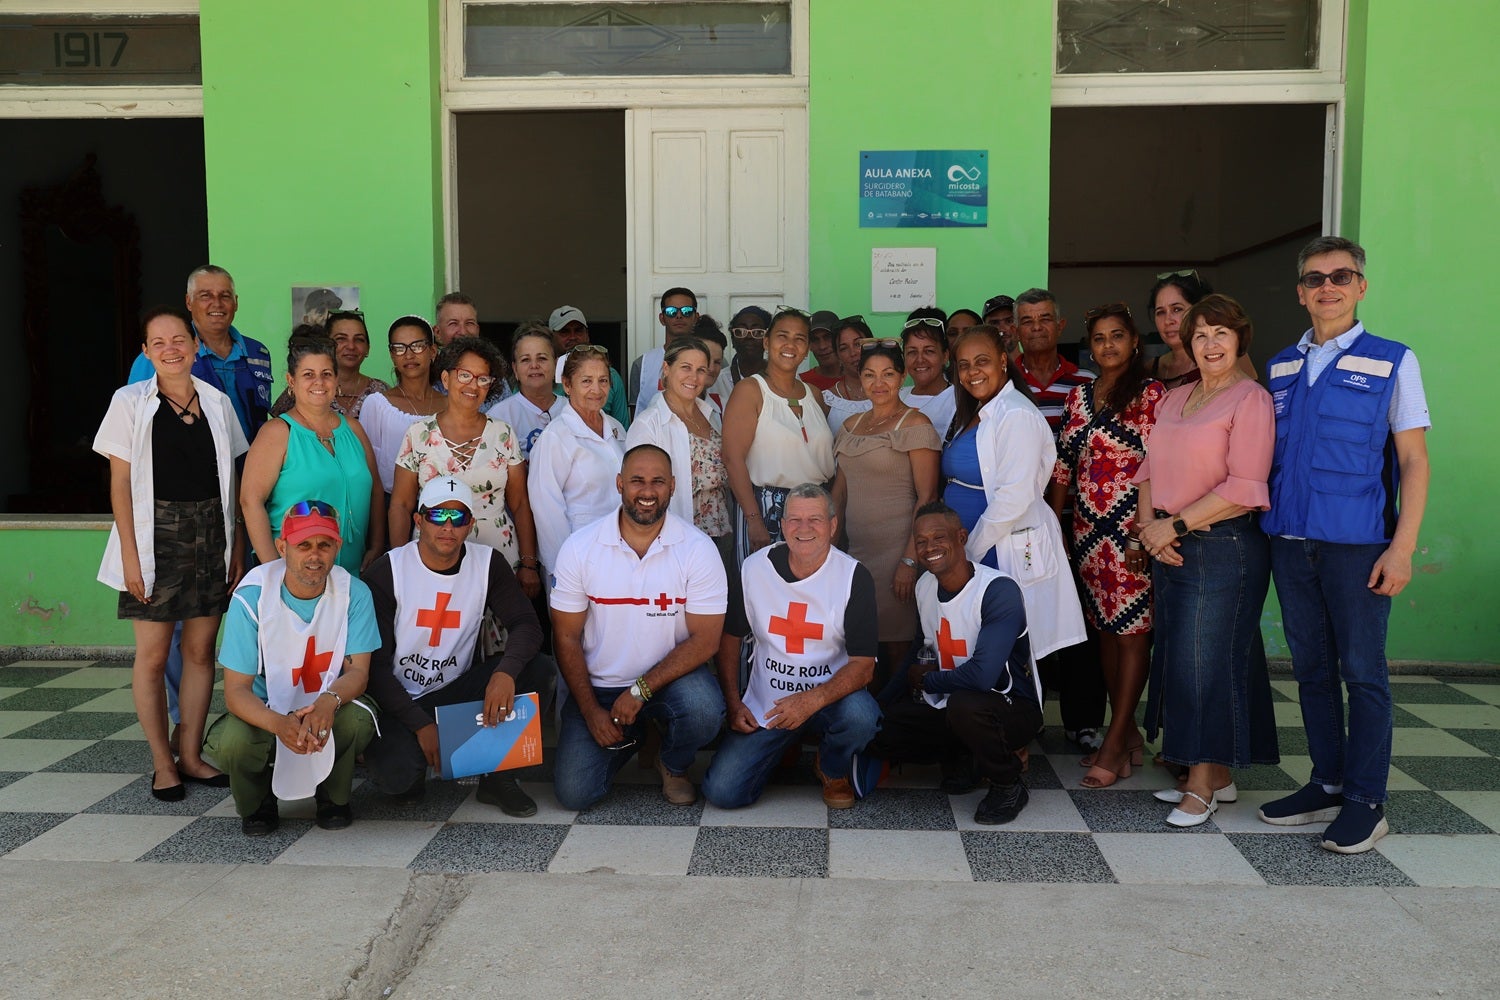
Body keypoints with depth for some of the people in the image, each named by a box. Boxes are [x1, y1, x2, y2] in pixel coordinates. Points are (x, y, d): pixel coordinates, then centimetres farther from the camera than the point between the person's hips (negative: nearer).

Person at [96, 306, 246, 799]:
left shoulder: (217, 402, 7)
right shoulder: (131, 402, 0)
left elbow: (230, 481, 9)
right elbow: (120, 483, -3)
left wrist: (237, 546, 4)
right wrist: (129, 553, -9)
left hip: (211, 536, 3)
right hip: (156, 535, -3)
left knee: (201, 649, 7)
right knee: (152, 655, 1)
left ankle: (191, 755, 19)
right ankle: (162, 764, 13)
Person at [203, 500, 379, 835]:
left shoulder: (354, 593, -15)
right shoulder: (252, 596, -20)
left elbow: (357, 672, -13)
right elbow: (236, 689, -20)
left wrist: (329, 700, -39)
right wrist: (279, 724, -42)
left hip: (328, 709, 1)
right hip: (266, 711, -1)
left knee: (357, 720, -33)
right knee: (232, 742, -33)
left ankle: (334, 796, 2)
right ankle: (258, 801, 5)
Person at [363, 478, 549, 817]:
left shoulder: (488, 564, -2)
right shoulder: (385, 572, -10)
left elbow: (526, 624, -12)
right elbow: (375, 663, -11)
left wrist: (505, 672, -34)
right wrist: (420, 725, -20)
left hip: (458, 692, 3)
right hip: (398, 700, -3)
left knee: (539, 667, -22)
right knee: (396, 776, -33)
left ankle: (498, 775, -7)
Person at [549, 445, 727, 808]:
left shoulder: (698, 549, -11)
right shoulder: (579, 548, -8)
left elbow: (705, 639, -13)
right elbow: (566, 637, -3)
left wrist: (640, 691, -21)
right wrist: (592, 711, -10)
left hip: (671, 678, -1)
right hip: (598, 685, 1)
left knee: (704, 711, -34)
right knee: (574, 793, -11)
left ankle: (673, 766, 4)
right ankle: (628, 735, 23)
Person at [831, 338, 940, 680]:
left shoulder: (915, 424, -6)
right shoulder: (850, 427, 13)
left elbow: (927, 498, -11)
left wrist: (910, 560, -17)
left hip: (897, 550, -6)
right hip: (855, 550, 6)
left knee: (897, 646, -2)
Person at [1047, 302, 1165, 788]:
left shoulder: (1150, 394, -5)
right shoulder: (1079, 396, 12)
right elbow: (1063, 465, 14)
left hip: (1132, 529, -6)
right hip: (1088, 529, 6)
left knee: (1131, 630, -3)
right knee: (1106, 628, 10)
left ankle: (1115, 744, 2)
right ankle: (1127, 731, 22)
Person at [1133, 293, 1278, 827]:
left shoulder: (1250, 399, -8)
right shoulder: (1173, 399, 15)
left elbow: (1244, 486, -15)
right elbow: (1150, 468, 12)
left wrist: (1174, 525, -14)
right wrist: (1149, 525, -5)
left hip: (1224, 546, -7)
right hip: (1170, 547, 7)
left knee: (1206, 661, -3)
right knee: (1178, 658, 10)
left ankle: (1202, 786, 8)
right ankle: (1217, 776, 22)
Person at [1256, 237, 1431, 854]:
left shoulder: (1392, 363, 1)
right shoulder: (1279, 368, 12)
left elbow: (1414, 463, -2)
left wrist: (1402, 548, -10)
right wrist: (1267, 530, 6)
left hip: (1358, 546, -4)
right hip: (1290, 543, 4)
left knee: (1362, 672, 1)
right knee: (1312, 669, 11)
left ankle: (1365, 800, 11)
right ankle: (1326, 785, 23)